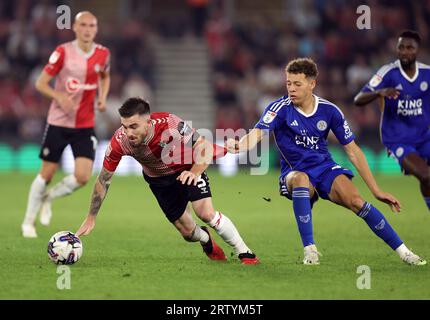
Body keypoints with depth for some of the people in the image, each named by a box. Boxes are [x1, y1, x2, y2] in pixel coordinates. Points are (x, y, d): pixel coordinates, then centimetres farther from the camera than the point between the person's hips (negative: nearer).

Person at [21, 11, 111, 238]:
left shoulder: (103, 54, 0)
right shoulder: (63, 52, -10)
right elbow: (40, 83, -8)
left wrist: (102, 98, 3)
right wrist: (60, 97, -26)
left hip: (85, 126, 3)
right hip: (58, 123, -3)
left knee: (82, 177, -11)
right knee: (47, 174, 3)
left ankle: (49, 198, 19)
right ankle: (29, 221, 21)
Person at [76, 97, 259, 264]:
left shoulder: (170, 124, -38)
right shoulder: (119, 142, -30)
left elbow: (205, 147, -27)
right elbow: (103, 180, -16)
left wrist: (195, 172, -45)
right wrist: (91, 218, -13)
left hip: (187, 169, -2)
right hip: (158, 179, 2)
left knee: (206, 213, -21)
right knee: (188, 232, 1)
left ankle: (244, 253, 0)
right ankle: (207, 241, 38)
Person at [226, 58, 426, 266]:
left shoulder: (329, 111, -5)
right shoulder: (280, 108, -11)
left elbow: (353, 151, 1)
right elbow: (258, 133, -28)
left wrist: (376, 190, 0)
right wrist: (239, 145, -53)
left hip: (326, 169, 1)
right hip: (294, 172, -1)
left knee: (356, 201, -23)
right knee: (301, 179, -38)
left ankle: (403, 252, -11)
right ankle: (309, 249, -32)